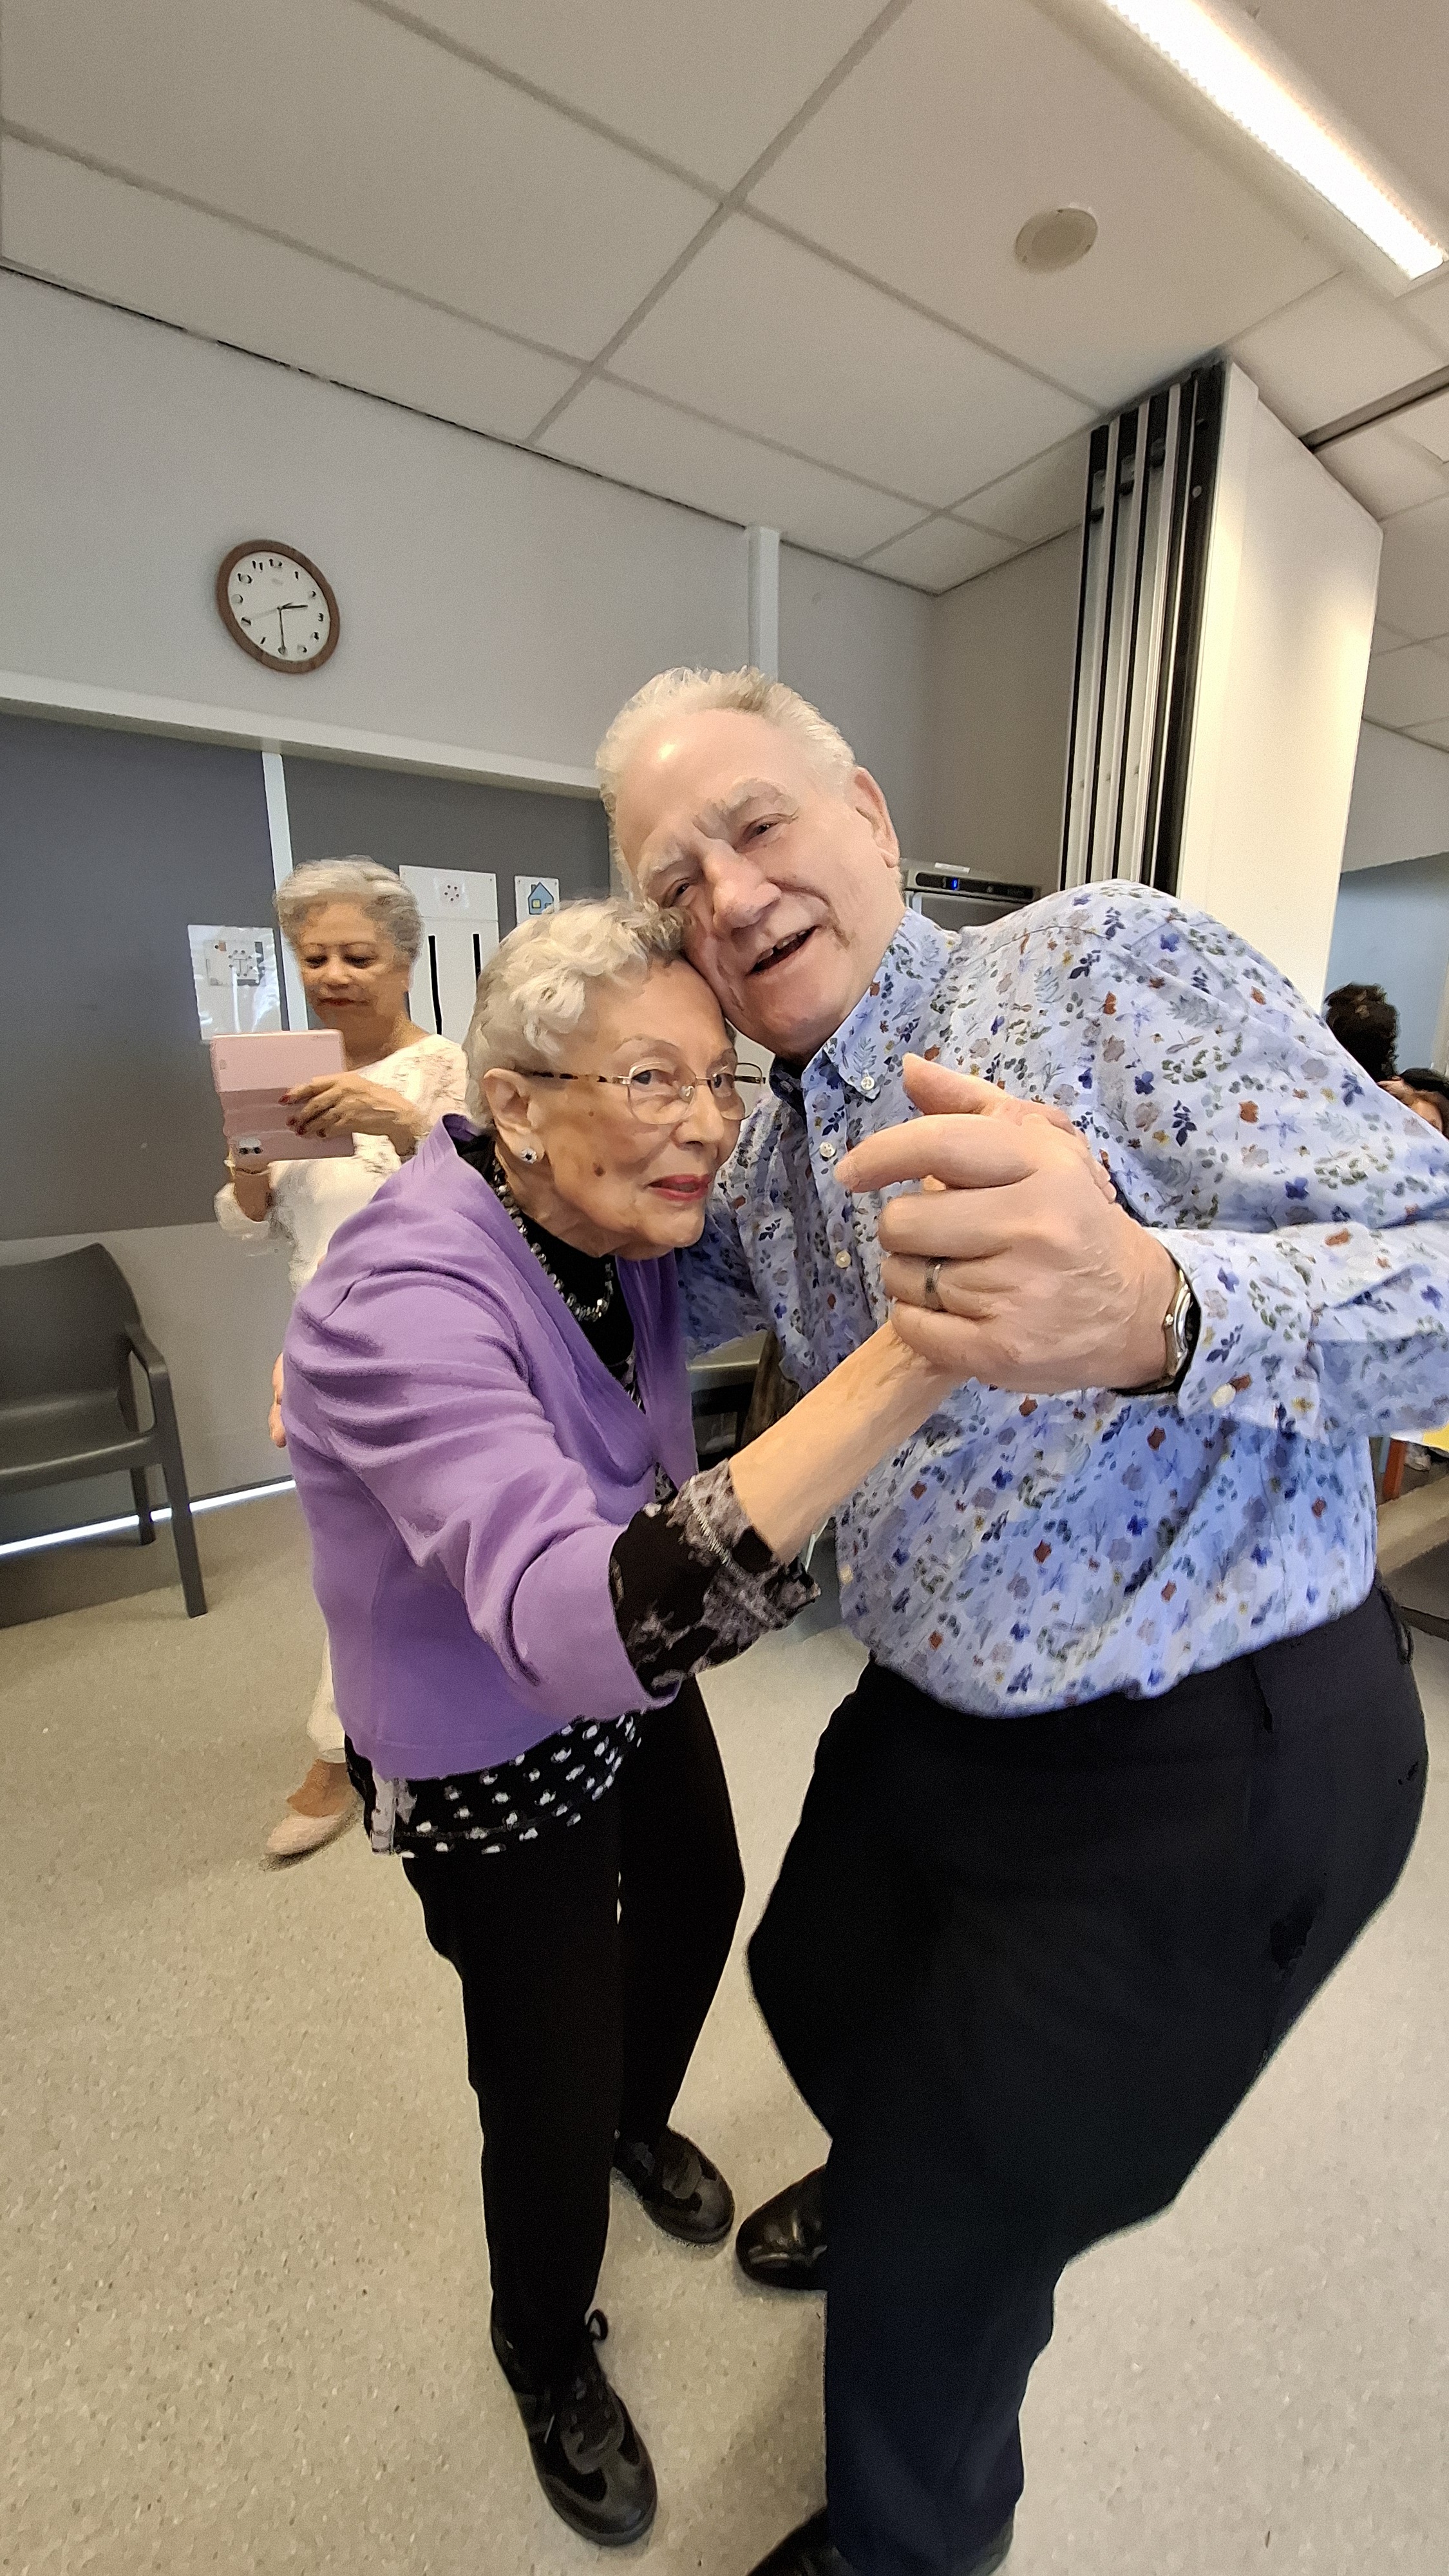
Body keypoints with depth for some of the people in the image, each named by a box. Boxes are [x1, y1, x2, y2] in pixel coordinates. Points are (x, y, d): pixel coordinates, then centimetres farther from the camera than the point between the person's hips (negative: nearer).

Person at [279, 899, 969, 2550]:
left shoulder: (626, 1227, -14)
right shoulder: (402, 1300, -35)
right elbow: (568, 1622, -50)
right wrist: (904, 1370, -60)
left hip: (633, 1676, 7)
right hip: (489, 1752, -6)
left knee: (698, 1903, 27)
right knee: (548, 2084, 12)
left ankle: (638, 2122, 64)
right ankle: (545, 2356, 51)